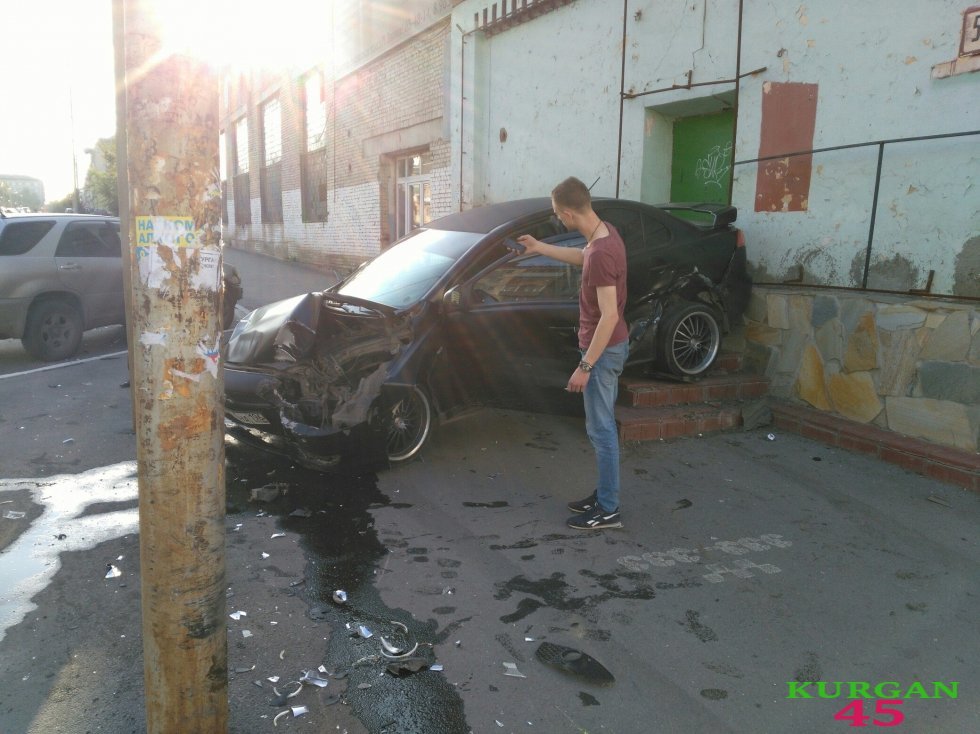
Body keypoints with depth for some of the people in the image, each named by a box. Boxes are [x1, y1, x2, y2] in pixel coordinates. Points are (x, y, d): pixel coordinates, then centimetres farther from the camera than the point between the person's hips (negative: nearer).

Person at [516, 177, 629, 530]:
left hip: (604, 350, -10)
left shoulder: (602, 253, -27)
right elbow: (582, 257, 26)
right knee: (602, 425, 17)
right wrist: (539, 248, 31)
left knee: (601, 429, -1)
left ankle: (608, 510, 10)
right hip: (608, 346, 10)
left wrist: (585, 365, -24)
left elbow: (609, 316, -27)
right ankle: (604, 495, 29)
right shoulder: (604, 233, 3)